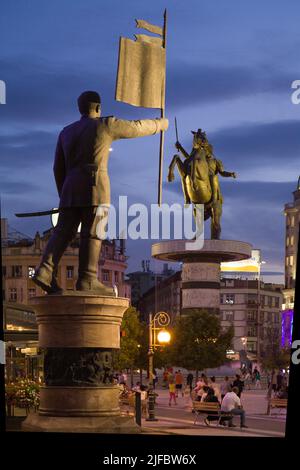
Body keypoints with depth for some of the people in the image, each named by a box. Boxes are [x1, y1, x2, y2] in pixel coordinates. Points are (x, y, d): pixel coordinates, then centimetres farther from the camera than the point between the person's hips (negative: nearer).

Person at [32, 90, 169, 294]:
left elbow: (58, 169, 18)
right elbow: (138, 127, 14)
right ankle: (87, 280, -14)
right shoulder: (106, 125, 3)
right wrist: (160, 124, 31)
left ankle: (45, 271, -16)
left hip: (71, 188, 6)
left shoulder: (66, 132, 19)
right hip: (95, 185, -6)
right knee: (92, 233, -8)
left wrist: (64, 195, 24)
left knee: (64, 232, 0)